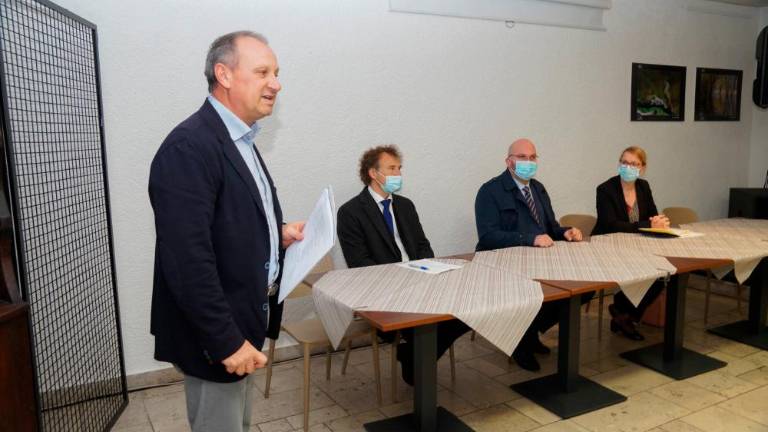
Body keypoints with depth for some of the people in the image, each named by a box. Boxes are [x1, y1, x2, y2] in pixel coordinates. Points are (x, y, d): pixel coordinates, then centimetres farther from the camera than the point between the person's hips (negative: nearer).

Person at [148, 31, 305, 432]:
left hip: (238, 323, 9)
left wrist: (278, 234, 2)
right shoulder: (188, 147, -22)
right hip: (215, 335, -9)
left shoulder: (240, 141, 10)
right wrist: (226, 340, -23)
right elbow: (187, 259, -26)